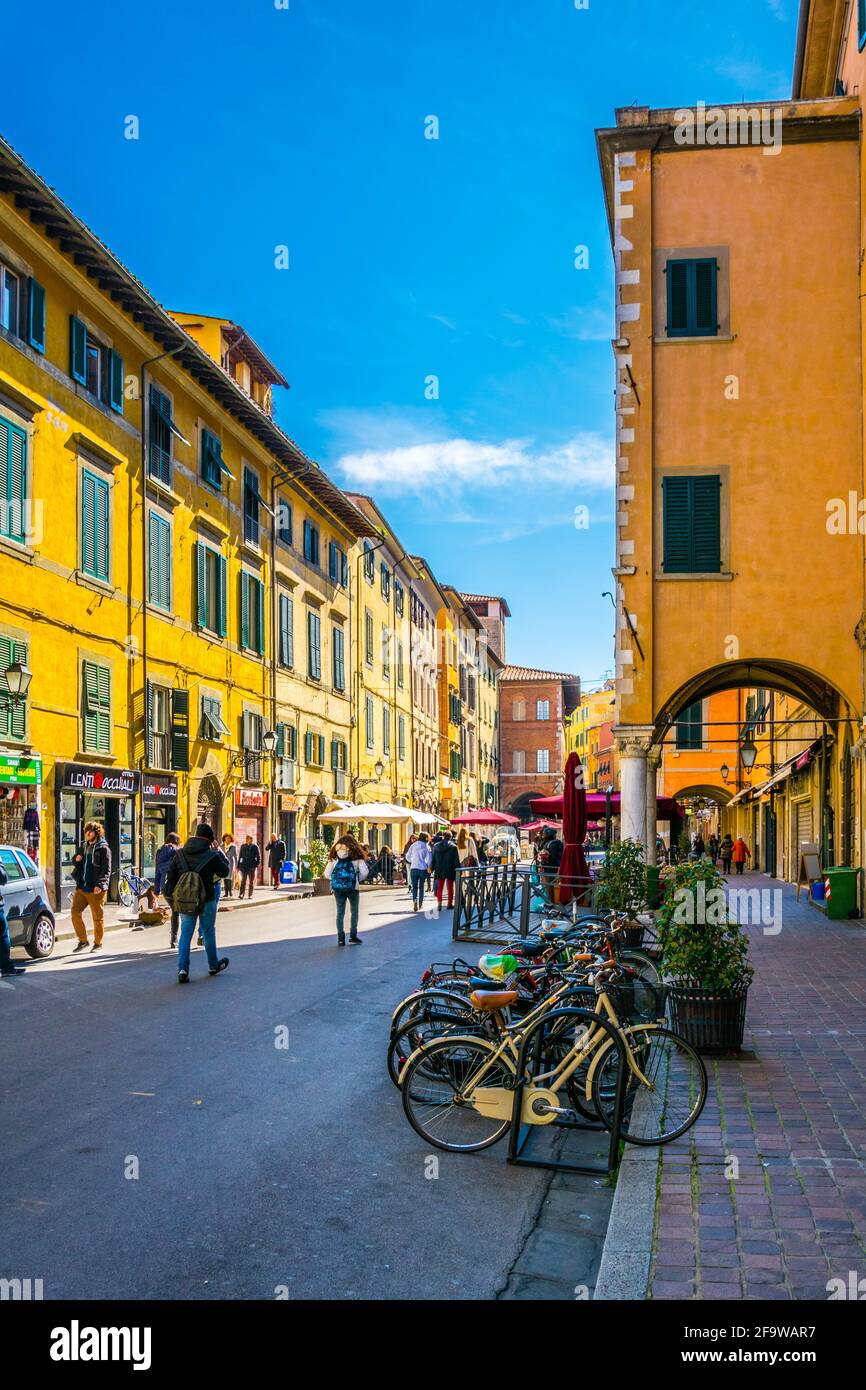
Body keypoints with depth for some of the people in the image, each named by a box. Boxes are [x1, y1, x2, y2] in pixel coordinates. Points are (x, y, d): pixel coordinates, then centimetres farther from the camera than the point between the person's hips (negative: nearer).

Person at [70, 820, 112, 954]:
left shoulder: (103, 849, -5)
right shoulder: (83, 847, 16)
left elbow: (106, 870, -11)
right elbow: (75, 863, 28)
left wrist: (100, 885, -23)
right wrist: (76, 860, 4)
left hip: (95, 889, -6)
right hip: (81, 887, 6)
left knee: (98, 917, 2)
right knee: (75, 912, -3)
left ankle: (98, 943, 16)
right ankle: (83, 941, 9)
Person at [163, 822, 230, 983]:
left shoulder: (180, 854, 2)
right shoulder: (212, 855, -12)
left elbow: (170, 875, 4)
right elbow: (224, 872, 2)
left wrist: (171, 896, 9)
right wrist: (219, 853, 11)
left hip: (185, 901, 3)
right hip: (206, 900, -3)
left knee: (185, 933, 6)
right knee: (208, 932, 13)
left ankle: (182, 969, -5)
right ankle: (213, 965, 28)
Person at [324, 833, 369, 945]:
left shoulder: (334, 858, 10)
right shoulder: (357, 857, 4)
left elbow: (327, 874, 5)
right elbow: (364, 872, -6)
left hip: (337, 887, 2)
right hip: (352, 887, -2)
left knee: (340, 912, 9)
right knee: (354, 911, 10)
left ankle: (340, 938, 8)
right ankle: (353, 936, 8)